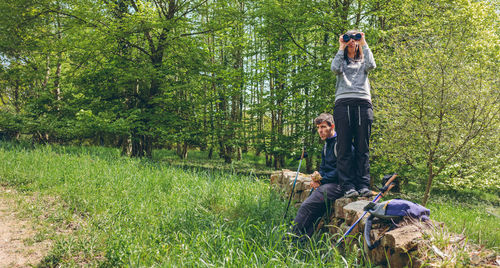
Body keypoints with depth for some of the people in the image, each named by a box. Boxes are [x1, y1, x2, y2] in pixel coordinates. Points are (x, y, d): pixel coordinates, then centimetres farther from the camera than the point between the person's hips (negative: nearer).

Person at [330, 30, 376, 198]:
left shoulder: (362, 62, 25)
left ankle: (363, 185, -3)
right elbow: (335, 68, -1)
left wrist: (364, 45, 9)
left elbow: (372, 65, 1)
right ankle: (348, 186, -8)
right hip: (343, 104, -1)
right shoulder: (341, 61, 23)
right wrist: (341, 48, 6)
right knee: (344, 148, -8)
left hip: (363, 104, 1)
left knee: (363, 148, -3)